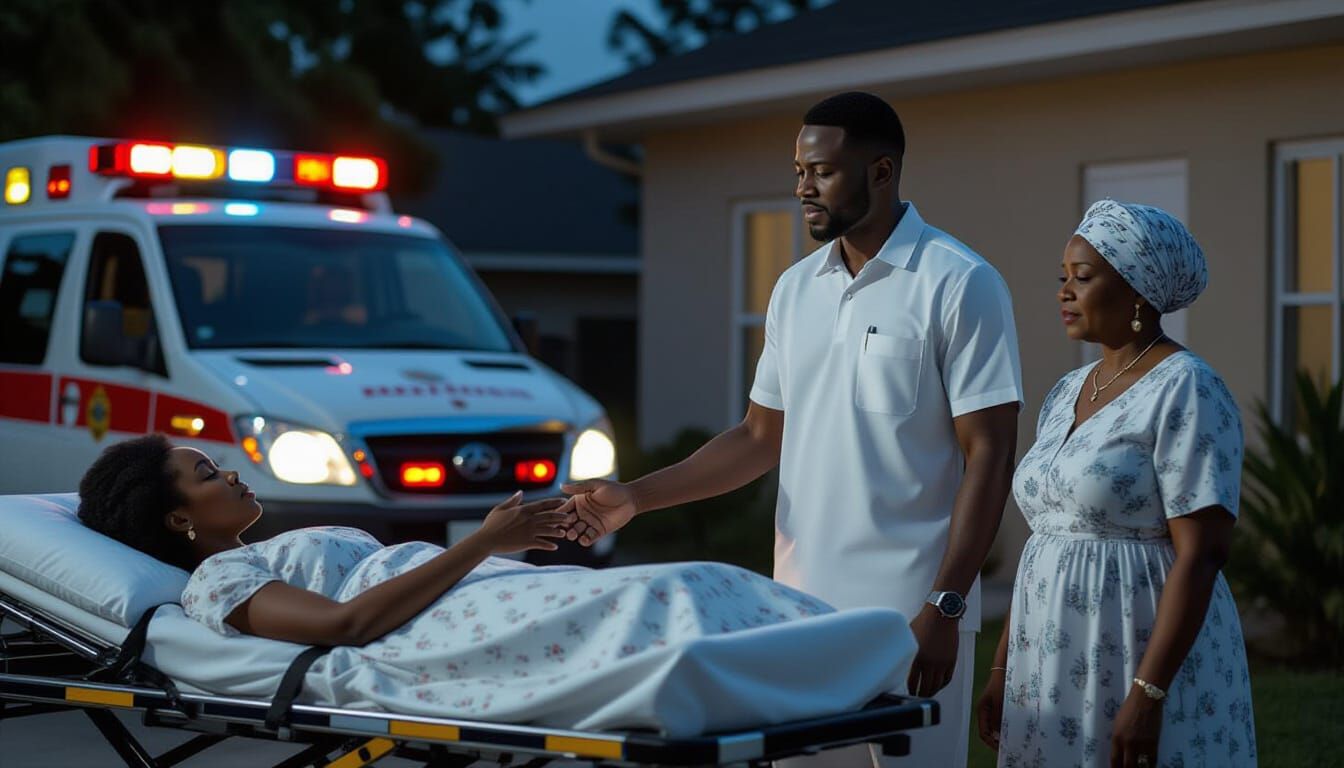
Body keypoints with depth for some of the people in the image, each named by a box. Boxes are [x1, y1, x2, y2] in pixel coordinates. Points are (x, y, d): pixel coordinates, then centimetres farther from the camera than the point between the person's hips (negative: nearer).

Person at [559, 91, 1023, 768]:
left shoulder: (959, 285, -7)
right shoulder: (795, 289, 12)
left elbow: (987, 456, -10)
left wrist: (944, 608, -16)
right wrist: (637, 496, 4)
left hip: (906, 612, -6)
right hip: (799, 605, 6)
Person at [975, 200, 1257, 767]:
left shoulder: (1185, 392, -11)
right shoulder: (1065, 395, 13)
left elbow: (1203, 553, -17)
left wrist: (1146, 694, -23)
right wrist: (1004, 670, 14)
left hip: (1150, 663, -7)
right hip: (1059, 677, 7)